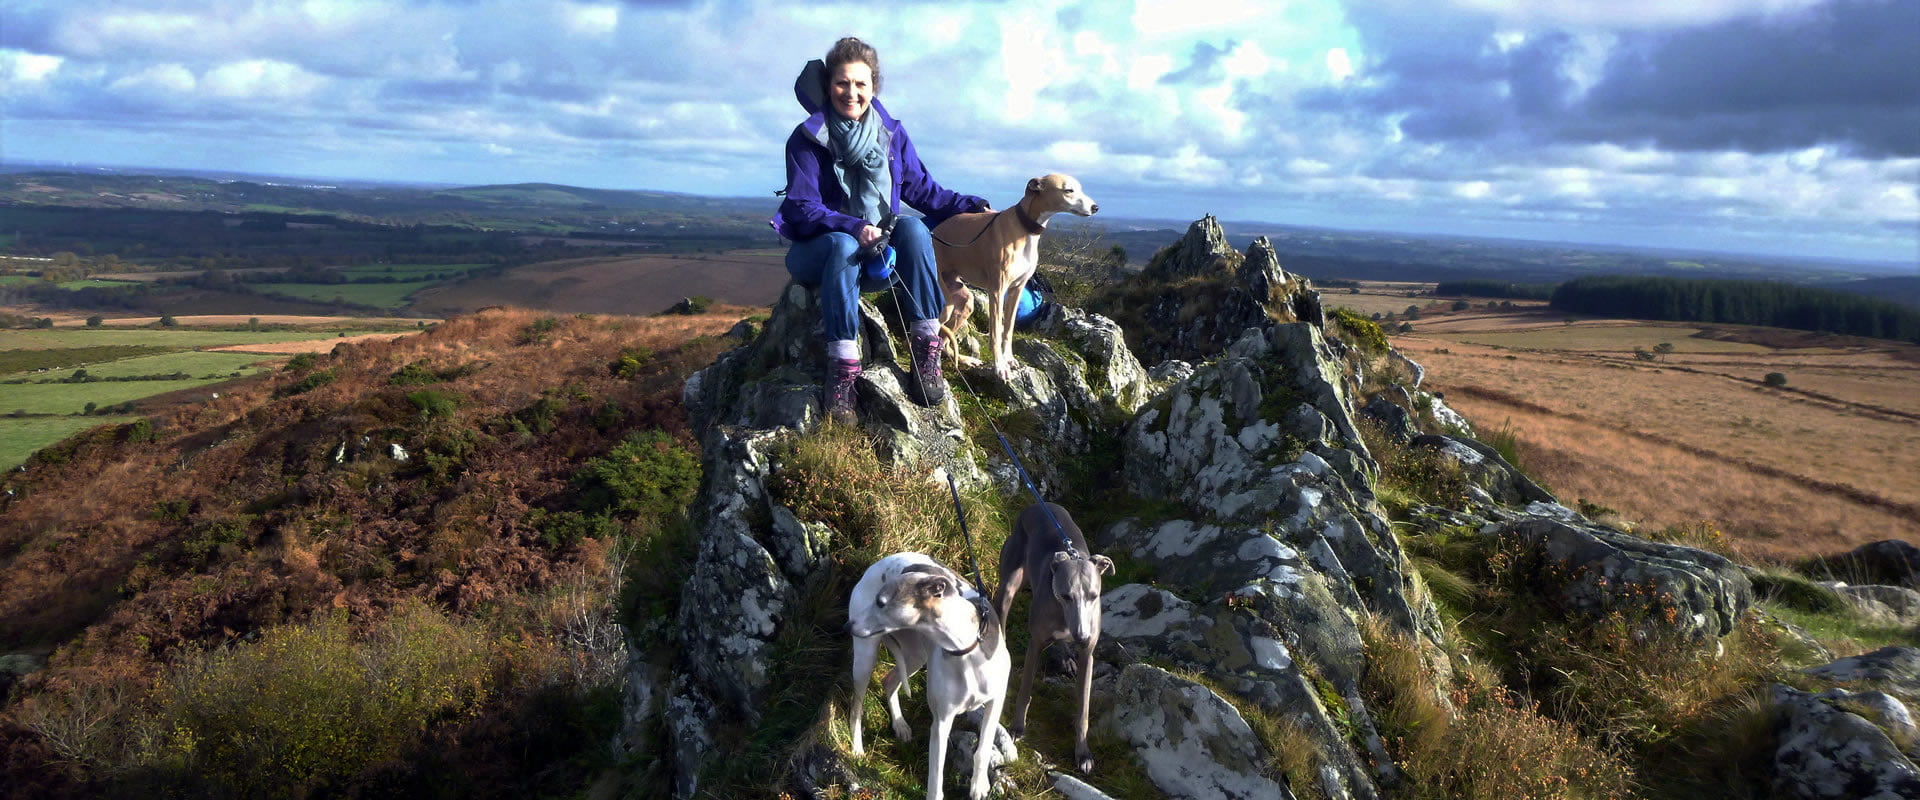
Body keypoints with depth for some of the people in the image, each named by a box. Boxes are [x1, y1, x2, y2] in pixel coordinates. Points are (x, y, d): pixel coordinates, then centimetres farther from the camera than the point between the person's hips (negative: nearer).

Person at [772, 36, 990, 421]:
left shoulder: (892, 133, 4)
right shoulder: (807, 139, -8)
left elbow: (922, 190, 10)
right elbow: (803, 208, -16)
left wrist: (971, 206, -2)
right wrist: (854, 228, -32)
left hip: (880, 247, 3)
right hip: (819, 250, -3)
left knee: (912, 227, -28)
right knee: (843, 245, -38)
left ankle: (926, 356, -32)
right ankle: (841, 374, -45)